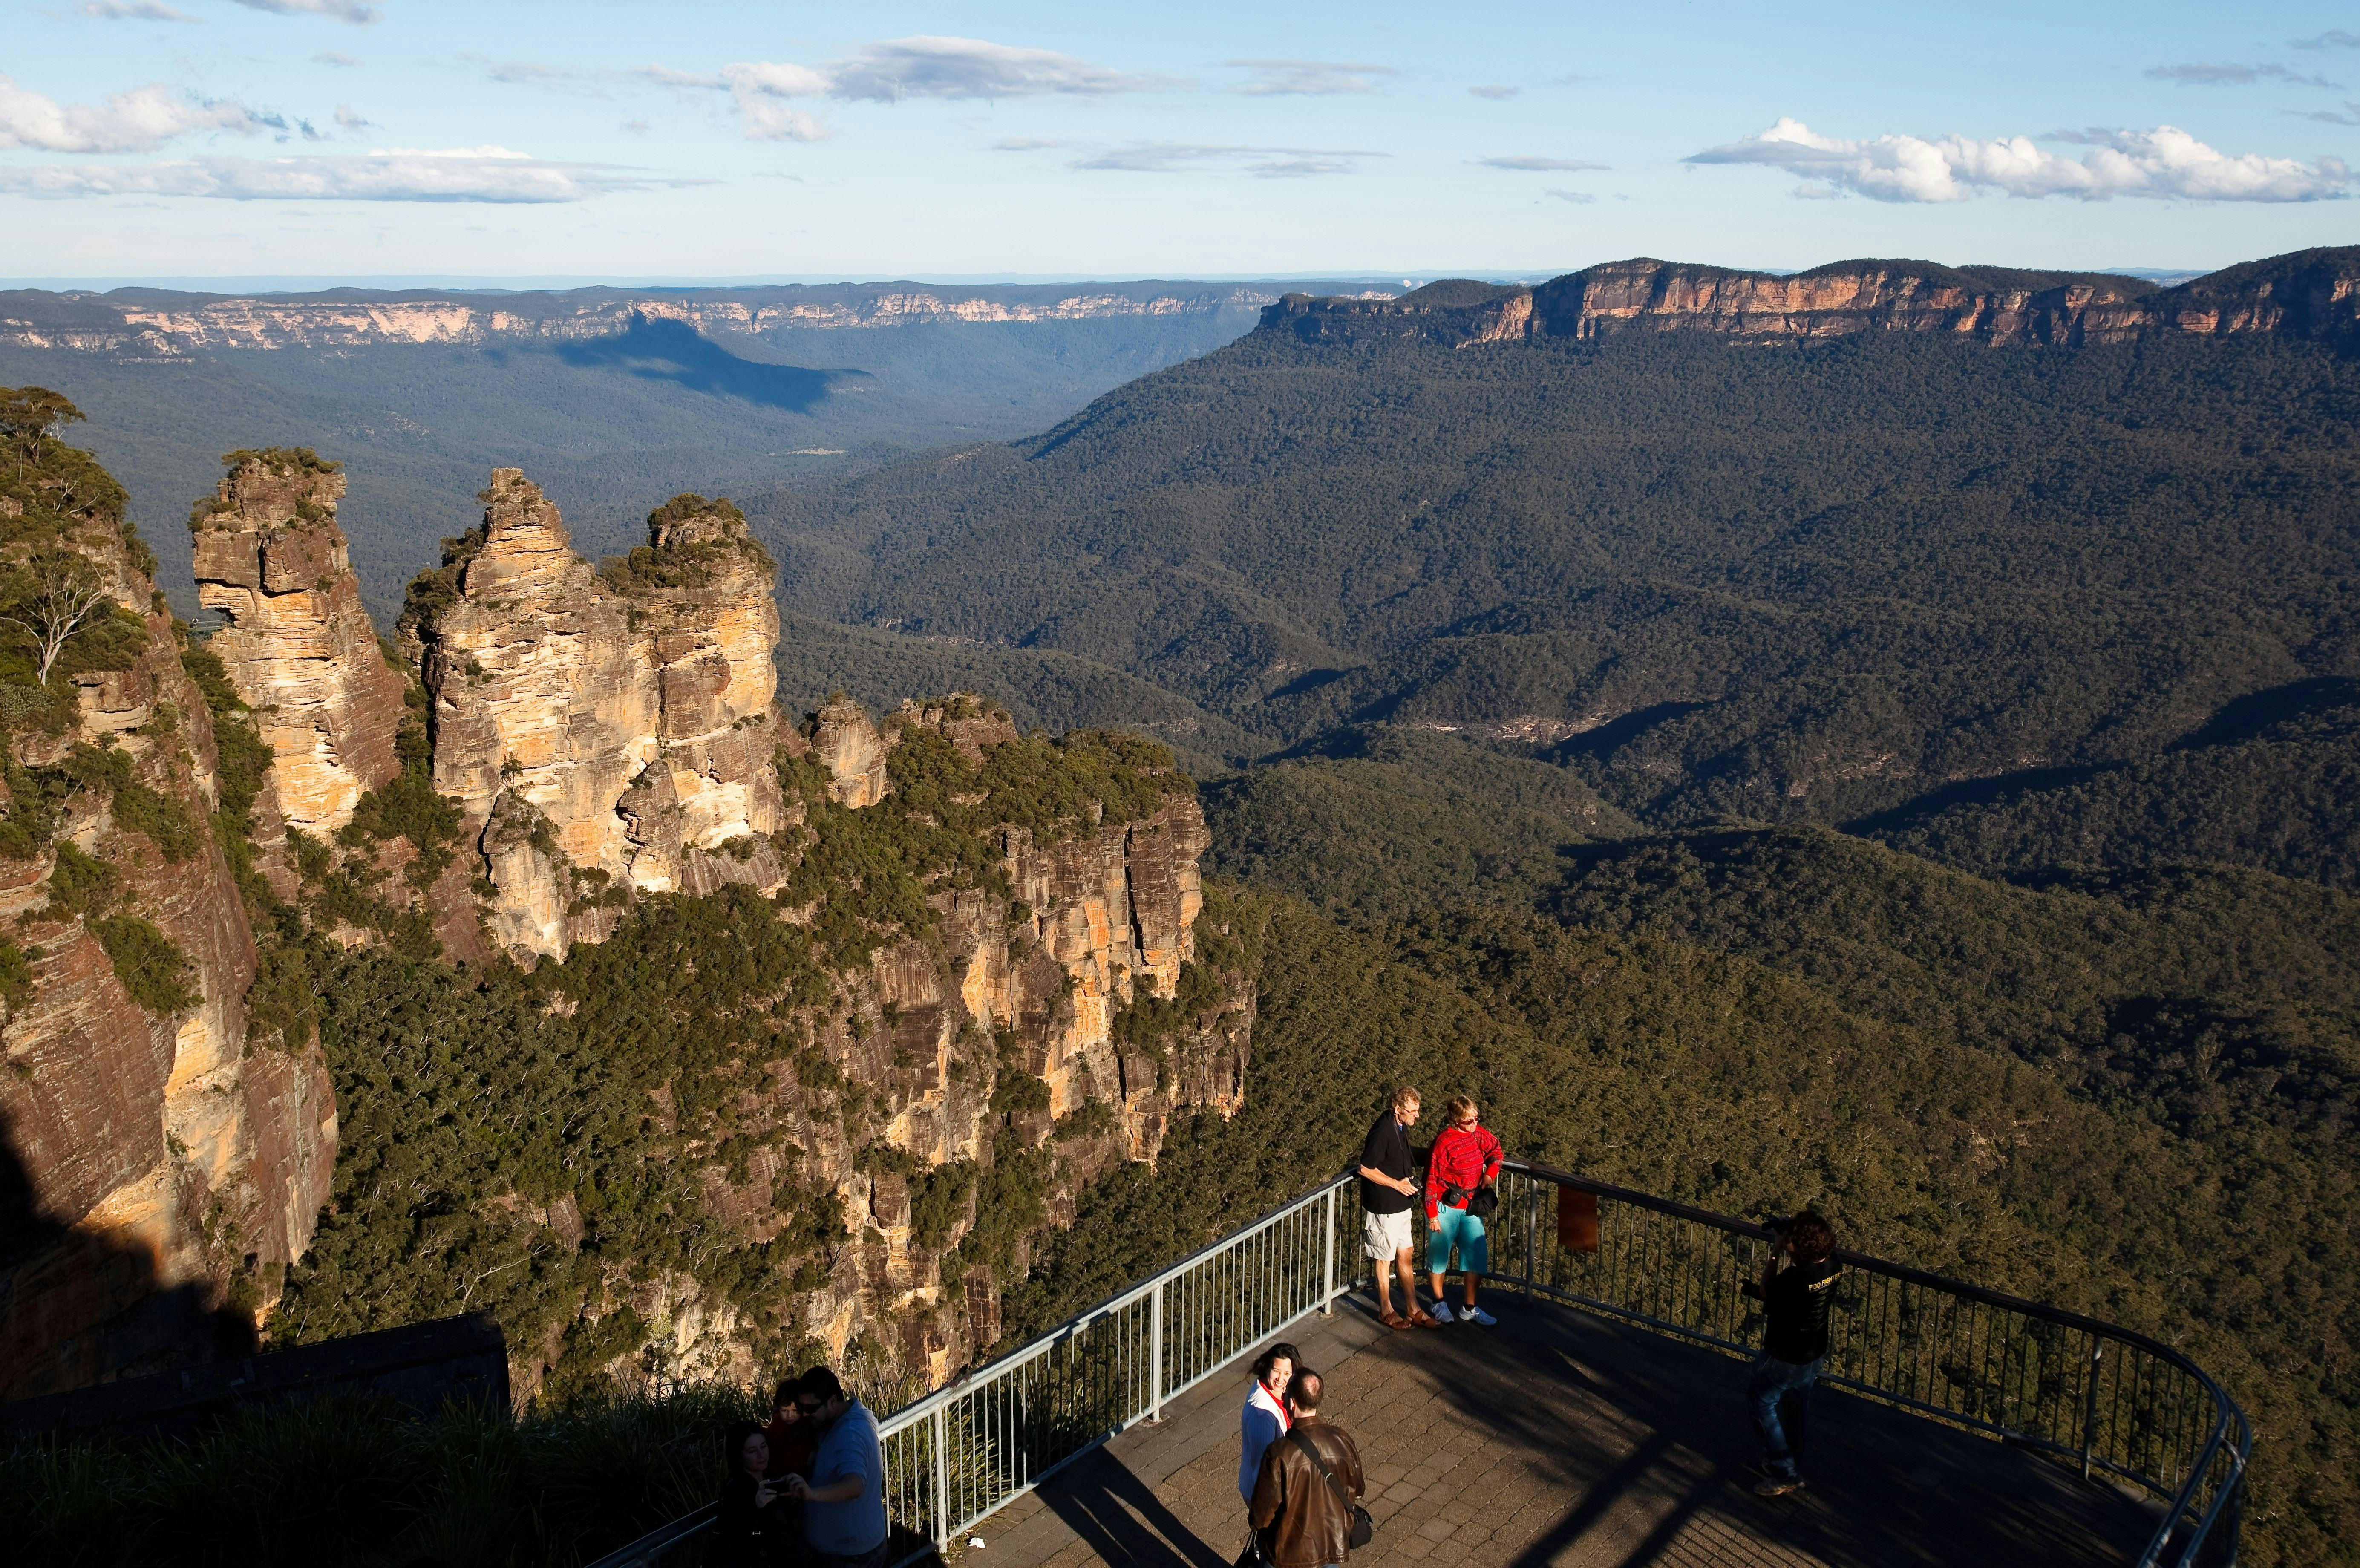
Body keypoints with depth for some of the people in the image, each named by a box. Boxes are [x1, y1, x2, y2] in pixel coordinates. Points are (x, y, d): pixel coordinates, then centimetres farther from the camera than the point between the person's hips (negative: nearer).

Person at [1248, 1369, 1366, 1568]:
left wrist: (1254, 1521, 3)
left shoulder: (1279, 1454, -30)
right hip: (1334, 1548, 4)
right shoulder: (1342, 1440, -16)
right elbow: (1357, 1489, 1)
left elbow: (1263, 1514, -20)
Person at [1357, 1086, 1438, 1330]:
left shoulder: (1401, 1127, 4)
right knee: (1385, 1260, 7)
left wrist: (1409, 1179, 8)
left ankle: (1413, 1310, 25)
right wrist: (1397, 1184, -18)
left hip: (1401, 1205, 9)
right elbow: (1366, 1169, -23)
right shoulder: (1383, 1131, -25)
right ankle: (1387, 1311, 21)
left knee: (1405, 1257, 15)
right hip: (1383, 1207, -9)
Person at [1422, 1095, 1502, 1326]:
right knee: (1440, 1253, 8)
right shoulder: (1444, 1143, -21)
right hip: (1446, 1207, -6)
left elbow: (1495, 1150, 18)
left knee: (1476, 1254, 6)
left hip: (1471, 1206, 6)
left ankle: (1469, 1309, 18)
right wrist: (1432, 1215, -15)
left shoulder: (1478, 1133, -3)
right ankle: (1439, 1304, 27)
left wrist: (1490, 1173, 0)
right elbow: (1432, 1180, -16)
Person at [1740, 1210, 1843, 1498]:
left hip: (1786, 1360, -7)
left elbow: (1766, 1291, -15)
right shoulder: (1833, 1264, -14)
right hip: (1815, 1355, 8)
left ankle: (1784, 1475, 20)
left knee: (1760, 1401, 15)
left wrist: (1775, 1252, -12)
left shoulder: (1795, 1280, -38)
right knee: (1797, 1409, 25)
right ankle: (1793, 1468, 44)